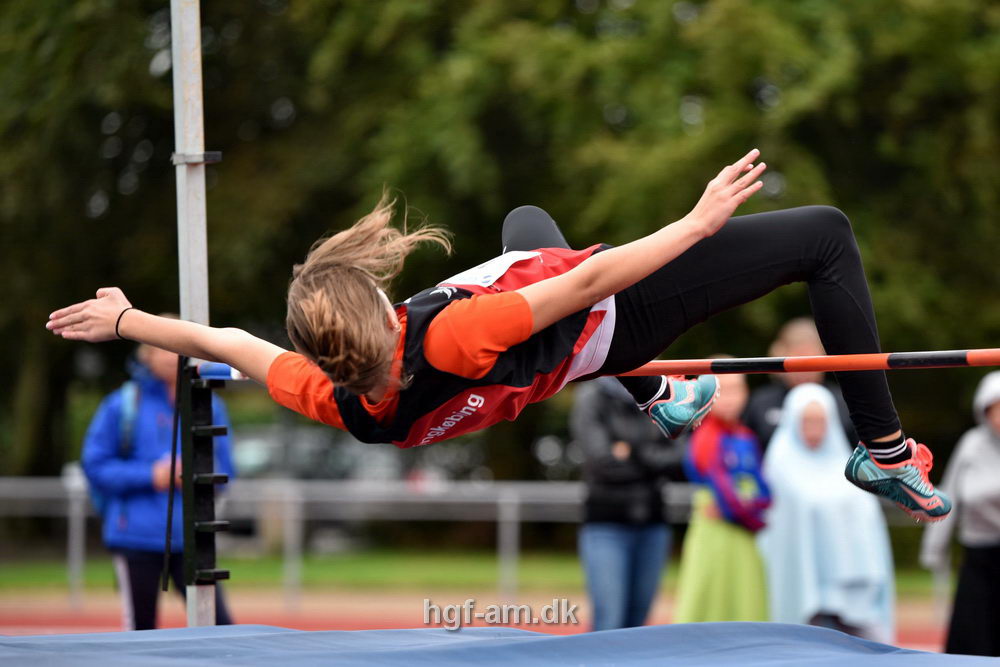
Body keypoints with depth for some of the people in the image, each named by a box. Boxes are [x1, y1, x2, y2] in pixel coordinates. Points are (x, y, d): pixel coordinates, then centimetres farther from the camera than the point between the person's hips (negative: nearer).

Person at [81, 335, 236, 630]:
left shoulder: (209, 406, 7)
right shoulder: (123, 404, -3)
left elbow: (223, 468, 11)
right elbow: (95, 465, -3)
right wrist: (150, 476, -13)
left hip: (189, 536, 2)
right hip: (136, 537, -2)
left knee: (218, 621, -8)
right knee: (140, 629, 5)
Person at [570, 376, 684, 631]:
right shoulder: (592, 398, -3)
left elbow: (676, 463, 1)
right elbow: (603, 460, -14)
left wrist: (632, 451, -10)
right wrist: (654, 462, -5)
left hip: (652, 526, 5)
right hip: (607, 526, -4)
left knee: (635, 625, 6)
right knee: (609, 622, -14)